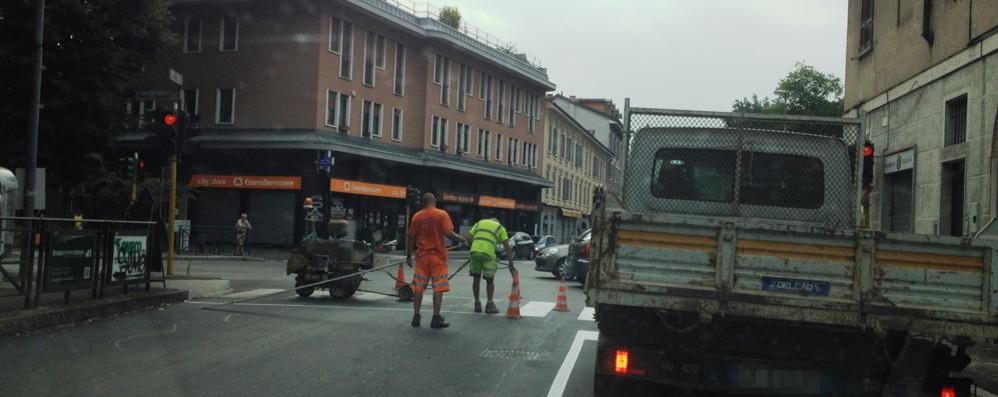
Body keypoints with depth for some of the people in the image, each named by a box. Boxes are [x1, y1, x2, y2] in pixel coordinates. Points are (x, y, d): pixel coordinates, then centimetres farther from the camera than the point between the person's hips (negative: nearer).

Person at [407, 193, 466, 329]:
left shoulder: (417, 216, 3)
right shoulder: (442, 214, -6)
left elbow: (411, 238, 4)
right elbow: (448, 233, -15)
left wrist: (409, 255, 13)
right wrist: (462, 240, 1)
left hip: (422, 256, 3)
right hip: (438, 256, -3)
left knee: (418, 287, 8)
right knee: (438, 287, 1)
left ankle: (416, 317, 9)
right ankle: (436, 318, -1)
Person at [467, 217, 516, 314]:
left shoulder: (479, 223, 28)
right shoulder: (500, 228, 19)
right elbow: (507, 247, 11)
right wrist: (511, 265, 10)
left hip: (474, 250, 2)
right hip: (488, 252, -2)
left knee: (476, 279, 15)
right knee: (490, 280, 11)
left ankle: (477, 304, 19)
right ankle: (489, 305, 9)